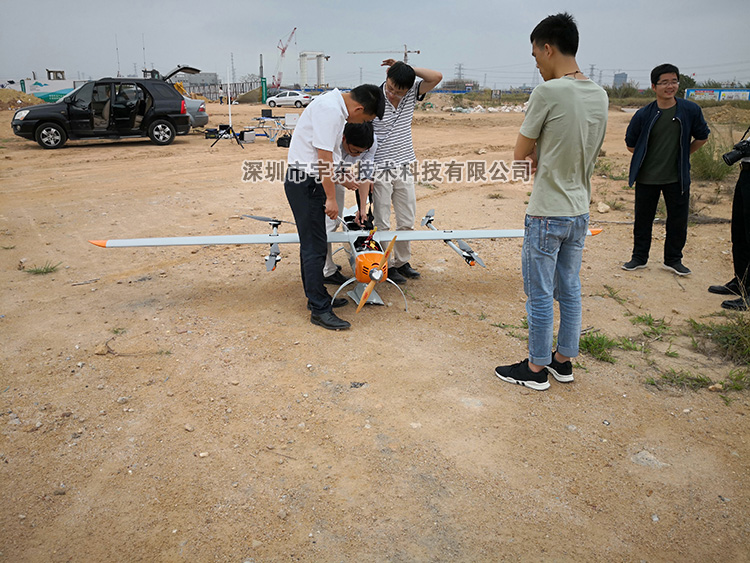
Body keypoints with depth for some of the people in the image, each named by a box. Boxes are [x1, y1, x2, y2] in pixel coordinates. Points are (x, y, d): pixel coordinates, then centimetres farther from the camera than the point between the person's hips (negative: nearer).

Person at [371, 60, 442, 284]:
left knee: (407, 221, 12)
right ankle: (387, 265, 16)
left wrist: (407, 69, -16)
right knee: (382, 223, 2)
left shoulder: (412, 93, 0)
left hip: (404, 168, 5)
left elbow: (436, 77, -11)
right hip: (380, 170, -5)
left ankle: (402, 261, 27)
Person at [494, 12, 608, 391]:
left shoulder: (548, 92, -17)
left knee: (540, 294, 4)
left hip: (547, 214, -8)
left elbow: (519, 153, -10)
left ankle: (536, 369, 17)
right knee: (569, 288, 17)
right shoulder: (599, 96, 6)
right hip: (580, 212, 8)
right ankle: (564, 360, 29)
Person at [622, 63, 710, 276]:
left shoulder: (691, 110, -3)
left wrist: (683, 155, 9)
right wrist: (648, 158, 4)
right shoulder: (643, 115, -6)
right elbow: (631, 144, 6)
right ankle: (639, 257, 25)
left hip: (677, 178, 1)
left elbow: (701, 137, 11)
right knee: (643, 219, 9)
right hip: (647, 178, -1)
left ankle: (673, 259, 25)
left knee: (678, 220, 9)